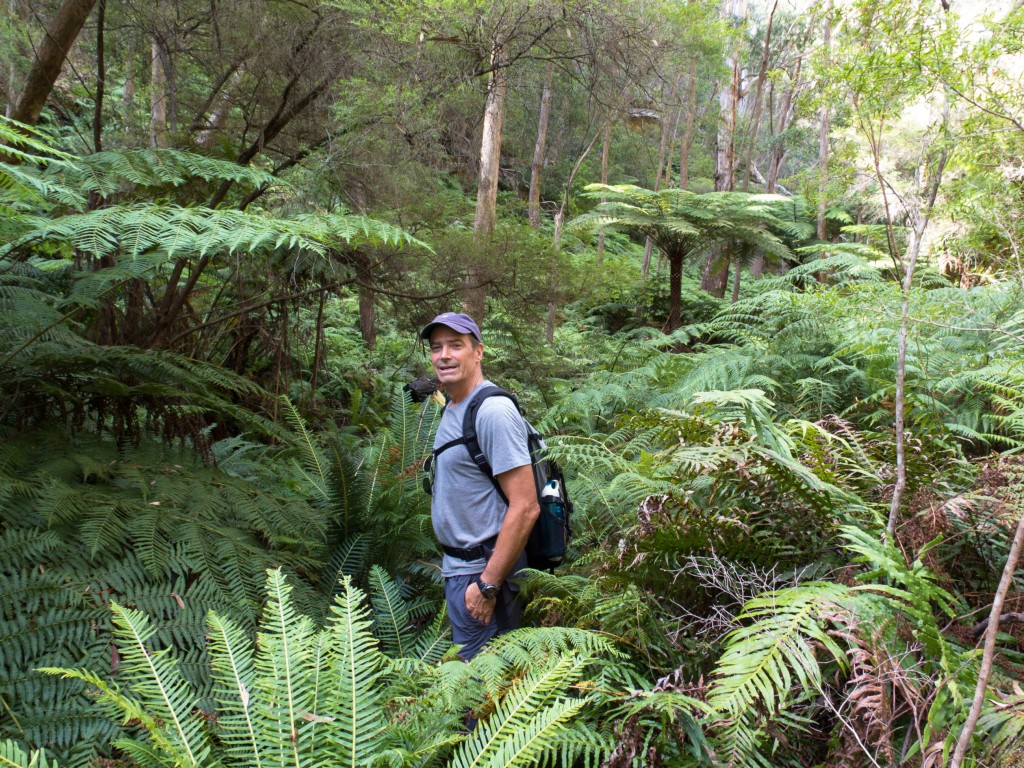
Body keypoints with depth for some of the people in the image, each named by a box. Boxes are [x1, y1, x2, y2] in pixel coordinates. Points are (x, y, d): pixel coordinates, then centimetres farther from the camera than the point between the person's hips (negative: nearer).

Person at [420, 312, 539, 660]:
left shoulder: (493, 412, -20)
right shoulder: (452, 408, 11)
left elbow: (525, 507, -24)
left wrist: (488, 584, -22)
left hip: (482, 570, -10)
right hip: (456, 565, 10)